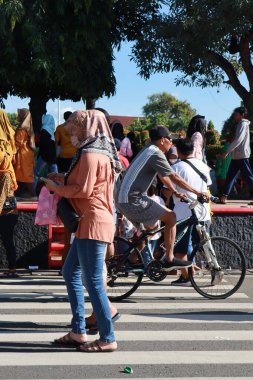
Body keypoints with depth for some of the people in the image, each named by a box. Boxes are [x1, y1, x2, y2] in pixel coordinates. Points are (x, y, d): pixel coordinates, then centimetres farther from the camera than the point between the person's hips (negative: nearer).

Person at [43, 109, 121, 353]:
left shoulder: (90, 154, -13)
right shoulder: (100, 152, 18)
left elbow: (83, 190, -18)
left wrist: (56, 188, -5)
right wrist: (62, 182, 13)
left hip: (93, 223, -11)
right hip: (90, 222, 11)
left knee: (93, 281, -8)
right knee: (70, 273, 16)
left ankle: (108, 339, -2)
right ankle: (78, 331, 20)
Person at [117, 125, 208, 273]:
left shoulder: (148, 150, 18)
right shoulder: (156, 154, -13)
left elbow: (163, 176, 26)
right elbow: (174, 177, -14)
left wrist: (176, 192, 25)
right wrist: (197, 192, -8)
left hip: (124, 200, 10)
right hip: (134, 200, -10)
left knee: (152, 225, 27)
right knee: (171, 217, -7)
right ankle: (169, 260, -6)